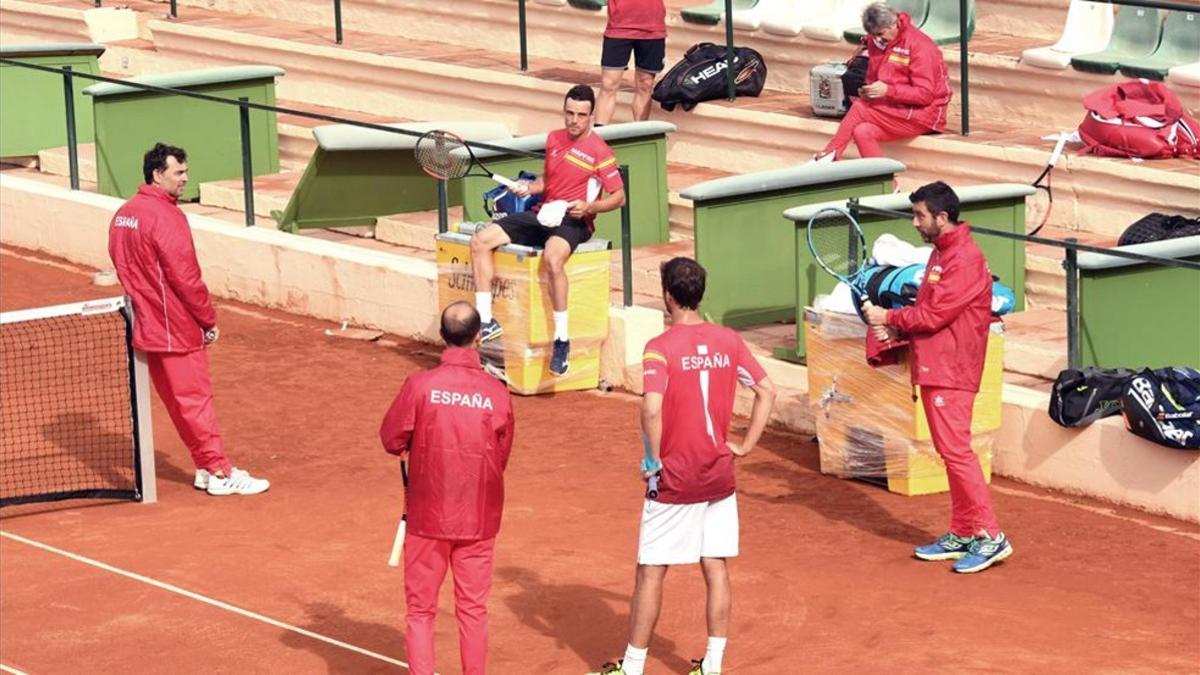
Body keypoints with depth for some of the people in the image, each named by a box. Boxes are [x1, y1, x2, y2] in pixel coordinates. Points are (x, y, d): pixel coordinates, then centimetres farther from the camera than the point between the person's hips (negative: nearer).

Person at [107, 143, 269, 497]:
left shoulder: (123, 215, 7)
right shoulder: (165, 216, -20)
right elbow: (185, 277, -20)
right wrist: (209, 320, -11)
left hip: (147, 328, 9)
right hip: (176, 328, -9)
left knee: (177, 400, 14)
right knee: (195, 399, -2)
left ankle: (206, 467, 22)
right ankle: (220, 474, 4)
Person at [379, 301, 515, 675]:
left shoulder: (420, 385, -14)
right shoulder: (497, 394, -9)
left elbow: (391, 440, -4)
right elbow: (501, 458, 2)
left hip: (428, 519, -1)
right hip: (479, 520, 1)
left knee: (420, 611, 9)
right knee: (473, 609, 11)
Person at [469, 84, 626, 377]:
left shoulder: (599, 151, -8)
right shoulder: (554, 139, 13)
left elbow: (618, 196, -6)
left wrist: (589, 207, -21)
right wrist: (529, 187, 6)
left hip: (574, 222, -7)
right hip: (542, 214, 8)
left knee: (552, 257, -41)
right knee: (480, 241, -7)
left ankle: (562, 339, -34)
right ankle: (486, 322, -8)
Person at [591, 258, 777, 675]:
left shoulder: (661, 348, -14)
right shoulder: (728, 341, 2)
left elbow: (652, 409, -26)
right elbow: (767, 392, 6)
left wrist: (654, 459, -13)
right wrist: (745, 446, 9)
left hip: (674, 480, -5)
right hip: (720, 477, 5)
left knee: (651, 574, 4)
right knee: (716, 569, 11)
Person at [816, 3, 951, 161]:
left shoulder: (919, 46, -15)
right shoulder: (876, 42, 7)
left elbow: (925, 94, -19)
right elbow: (873, 78, 18)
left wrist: (888, 90, -28)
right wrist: (868, 91, -6)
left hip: (924, 113, -7)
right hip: (896, 109, 7)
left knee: (860, 108, -22)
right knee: (862, 132, -23)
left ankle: (830, 153, -13)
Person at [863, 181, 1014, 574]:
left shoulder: (964, 260, -17)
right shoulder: (940, 253, 15)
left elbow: (934, 315, -20)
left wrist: (889, 318, -7)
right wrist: (897, 331, 2)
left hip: (951, 371, -10)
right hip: (934, 369, 10)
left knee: (956, 451, -11)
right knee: (950, 452, 13)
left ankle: (990, 537, -10)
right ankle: (961, 534, 18)